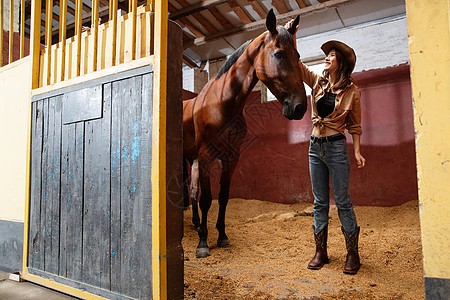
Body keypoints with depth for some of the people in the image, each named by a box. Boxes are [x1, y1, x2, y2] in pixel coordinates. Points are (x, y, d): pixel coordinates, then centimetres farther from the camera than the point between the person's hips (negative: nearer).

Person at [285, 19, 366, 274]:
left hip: (336, 147, -4)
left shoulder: (352, 91, -1)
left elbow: (355, 125, 2)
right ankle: (321, 251, 18)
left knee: (343, 202, 0)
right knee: (320, 202, 8)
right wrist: (291, 38, -3)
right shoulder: (318, 82, 9)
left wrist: (357, 151, -5)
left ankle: (353, 253, 15)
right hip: (315, 147, 4)